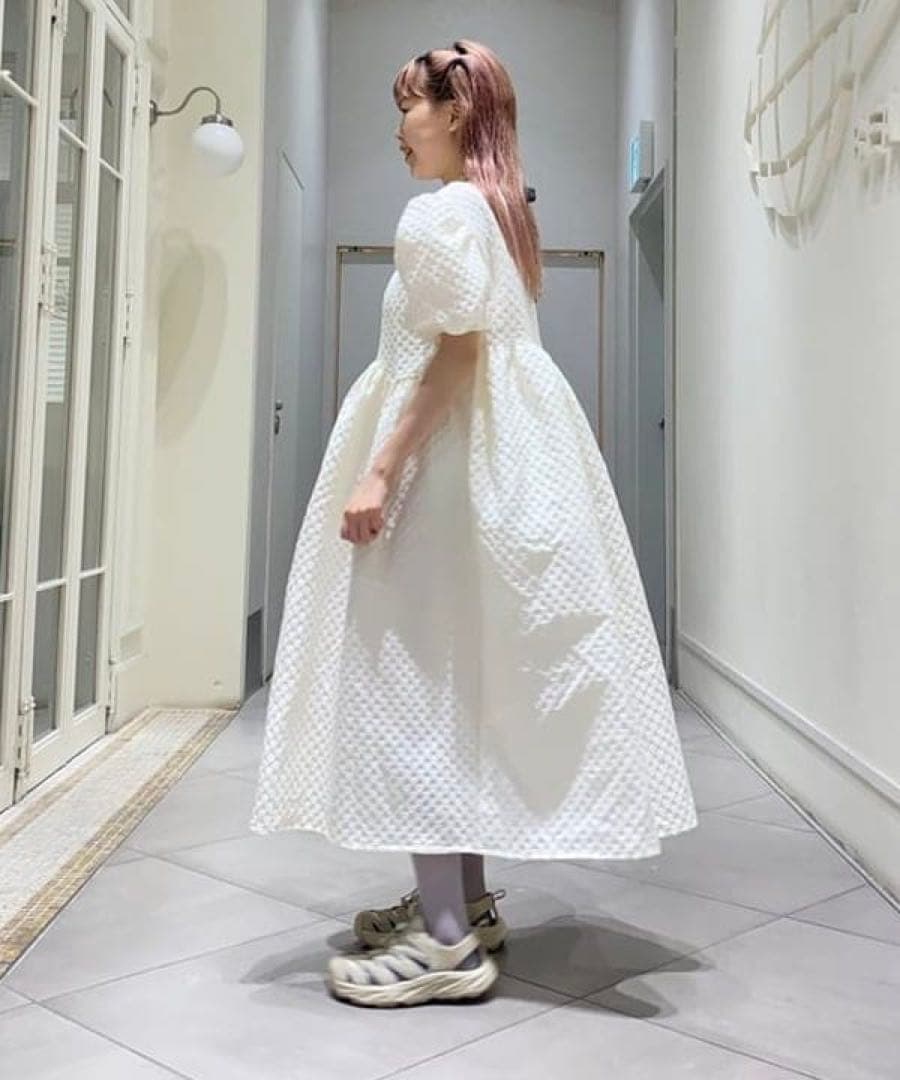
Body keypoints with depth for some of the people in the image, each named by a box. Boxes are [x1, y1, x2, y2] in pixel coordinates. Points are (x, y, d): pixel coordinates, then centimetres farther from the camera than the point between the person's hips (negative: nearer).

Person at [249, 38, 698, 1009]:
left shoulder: (440, 210, -8)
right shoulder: (499, 208, 20)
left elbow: (457, 347, -19)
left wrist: (381, 469, -23)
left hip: (445, 462, -10)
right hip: (493, 458, 10)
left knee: (415, 679, -8)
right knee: (457, 678, 12)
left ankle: (447, 940, -3)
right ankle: (464, 900, 20)